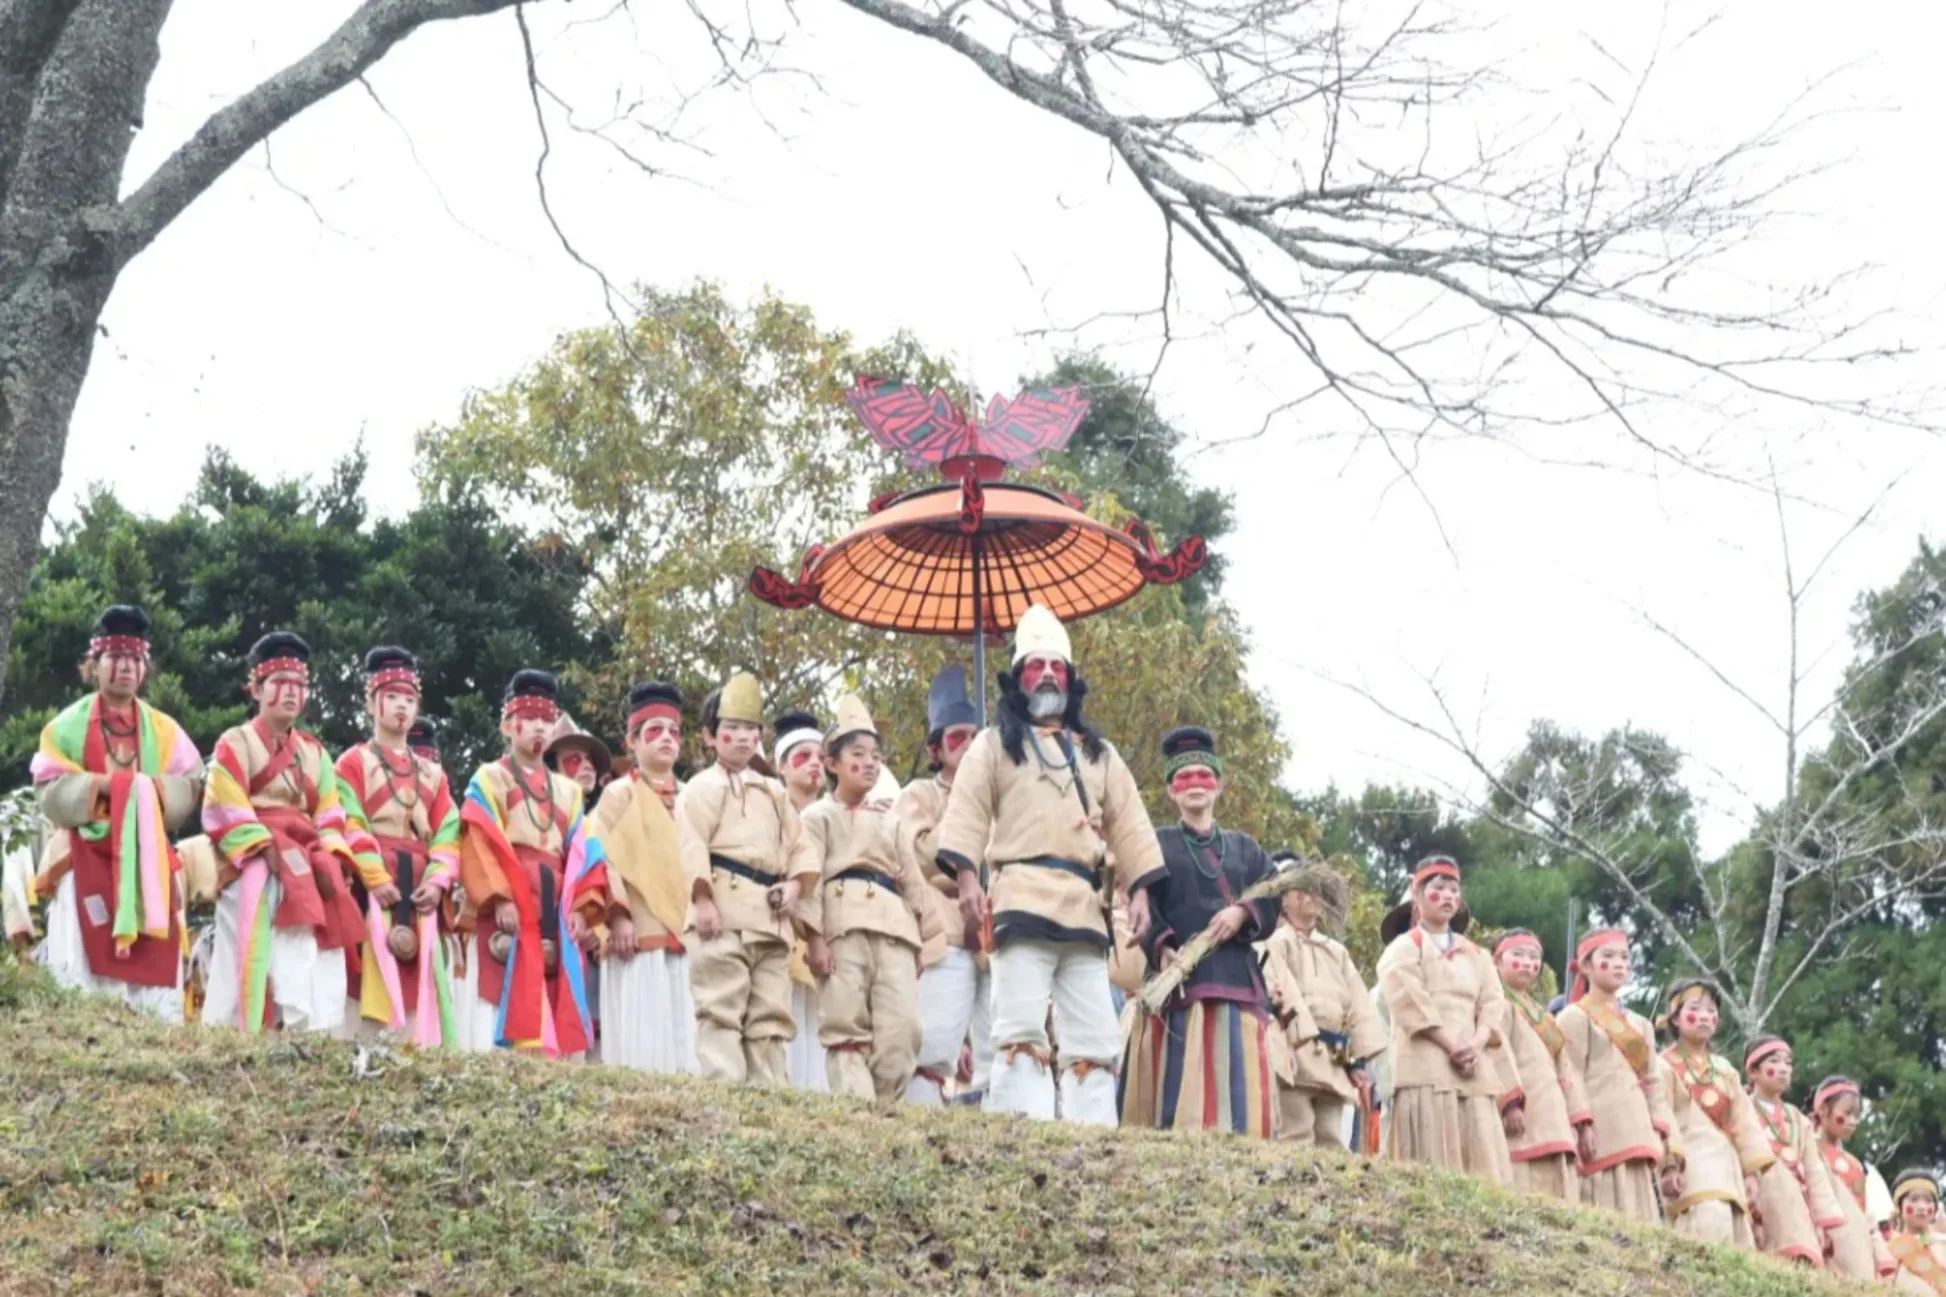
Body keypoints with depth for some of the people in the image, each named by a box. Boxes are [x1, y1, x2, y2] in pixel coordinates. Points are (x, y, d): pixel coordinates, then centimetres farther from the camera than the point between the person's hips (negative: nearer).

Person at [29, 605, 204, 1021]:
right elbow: (49, 789, -3)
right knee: (88, 959, -9)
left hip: (146, 858, 3)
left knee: (153, 962, -4)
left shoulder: (162, 728, 14)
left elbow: (189, 785, 6)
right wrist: (102, 784, -15)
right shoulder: (69, 724, 6)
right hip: (87, 857, -3)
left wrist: (149, 788, -12)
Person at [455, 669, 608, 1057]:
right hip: (508, 908, -5)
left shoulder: (567, 790, 23)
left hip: (557, 915, 5)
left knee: (559, 1016, 0)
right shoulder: (489, 779, 8)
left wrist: (580, 908, -1)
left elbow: (582, 854, 14)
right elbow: (479, 846, -5)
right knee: (505, 1009, -12)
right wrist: (499, 899, -18)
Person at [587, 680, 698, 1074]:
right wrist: (618, 916, -16)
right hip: (639, 932, -5)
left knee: (685, 1038, -1)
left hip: (687, 933, 5)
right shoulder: (620, 794, 7)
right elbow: (605, 858, -3)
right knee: (642, 1040, -11)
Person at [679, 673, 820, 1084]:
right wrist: (702, 899, -19)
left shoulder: (774, 792, 24)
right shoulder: (704, 787, 3)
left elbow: (799, 846, 22)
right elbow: (692, 845, -9)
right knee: (721, 1012, -12)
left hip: (770, 917, 7)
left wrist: (795, 883, 2)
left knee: (771, 1015, 5)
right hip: (724, 912, -7)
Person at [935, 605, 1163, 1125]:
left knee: (1094, 1036, -1)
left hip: (1086, 906, 4)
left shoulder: (1100, 754, 26)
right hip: (1023, 898, -4)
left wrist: (1141, 891, 4)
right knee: (1021, 1025, -13)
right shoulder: (994, 744, 15)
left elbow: (1130, 823, 18)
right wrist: (966, 875, -13)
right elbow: (967, 811, 3)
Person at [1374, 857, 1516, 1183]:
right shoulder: (1404, 948, 7)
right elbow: (1410, 1003, -7)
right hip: (1426, 1067, -5)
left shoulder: (1475, 955, 24)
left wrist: (1476, 1045, -9)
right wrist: (1452, 1047, -16)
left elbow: (1493, 1005, 11)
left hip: (1474, 1068, 5)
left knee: (1481, 1162, -4)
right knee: (1432, 1169, -13)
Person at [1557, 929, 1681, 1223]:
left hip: (1637, 1146, 6)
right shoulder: (1575, 1017, 5)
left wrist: (1670, 1159, 11)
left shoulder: (1640, 1025, 24)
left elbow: (1656, 1093, 19)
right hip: (1602, 1146, -6)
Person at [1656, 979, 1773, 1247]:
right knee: (1712, 1223, -31)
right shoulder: (1666, 1066, 1)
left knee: (1735, 1233, -1)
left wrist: (1752, 1171, 8)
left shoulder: (1724, 1069, 22)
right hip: (1691, 1162, -7)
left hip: (1726, 1164, 7)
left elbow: (1744, 1120, 18)